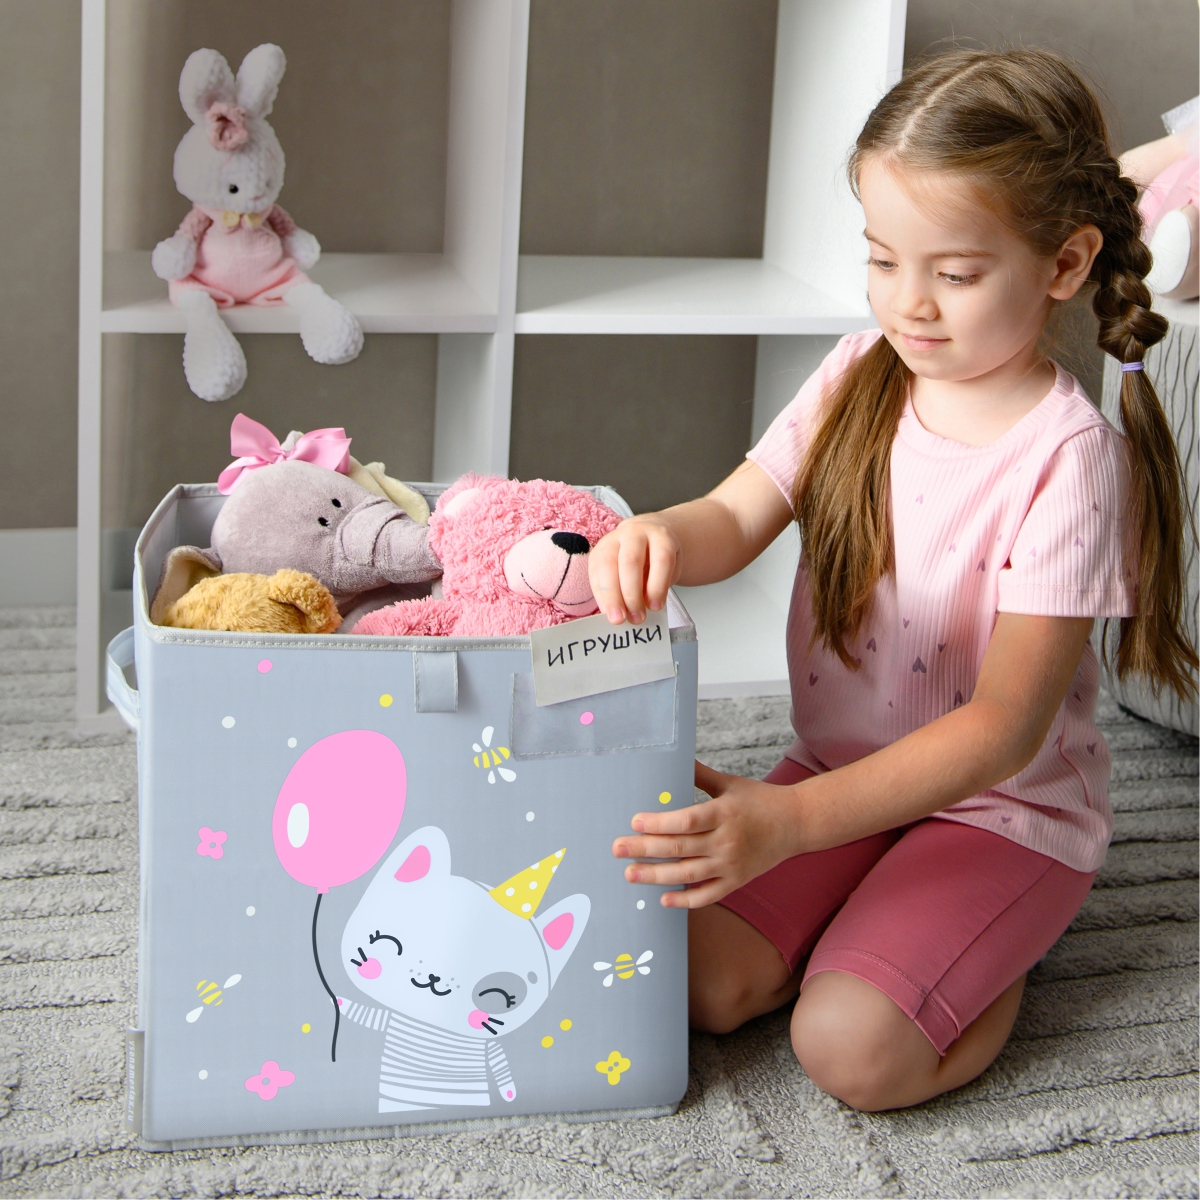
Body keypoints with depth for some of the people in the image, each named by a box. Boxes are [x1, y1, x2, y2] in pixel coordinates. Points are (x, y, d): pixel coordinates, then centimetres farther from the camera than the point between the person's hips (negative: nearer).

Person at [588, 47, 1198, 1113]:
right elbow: (738, 517, -5)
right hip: (845, 764, 5)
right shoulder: (862, 375, -3)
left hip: (1004, 805, -5)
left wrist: (793, 819, -35)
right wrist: (661, 536, -32)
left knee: (850, 1047, -23)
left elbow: (1004, 728, -26)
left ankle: (999, 962, 5)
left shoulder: (1068, 457, -22)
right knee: (698, 983, -12)